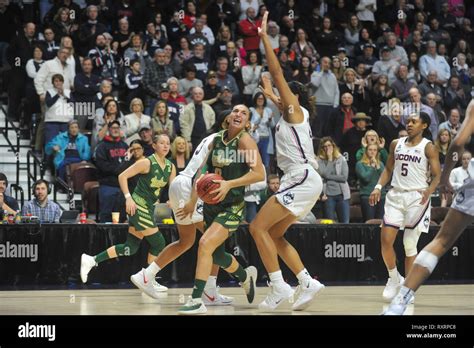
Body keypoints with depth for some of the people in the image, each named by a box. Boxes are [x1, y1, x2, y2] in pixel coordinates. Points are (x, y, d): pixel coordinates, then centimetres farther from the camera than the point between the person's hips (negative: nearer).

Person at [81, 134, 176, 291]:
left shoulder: (170, 167, 7)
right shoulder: (147, 163, -13)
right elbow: (122, 176, -13)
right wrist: (128, 198, -21)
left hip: (149, 207, 8)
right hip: (138, 206, -8)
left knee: (131, 248, 7)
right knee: (158, 243, -6)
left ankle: (92, 260, 12)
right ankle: (149, 280, 8)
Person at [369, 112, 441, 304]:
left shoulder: (428, 147, -3)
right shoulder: (396, 144, 10)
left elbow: (437, 175, -6)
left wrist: (429, 191, -25)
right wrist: (378, 187, 3)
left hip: (417, 198, -4)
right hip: (395, 196, 4)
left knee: (410, 245, -3)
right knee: (385, 239, -5)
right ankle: (394, 278, 17)